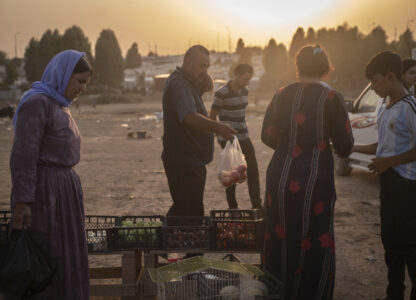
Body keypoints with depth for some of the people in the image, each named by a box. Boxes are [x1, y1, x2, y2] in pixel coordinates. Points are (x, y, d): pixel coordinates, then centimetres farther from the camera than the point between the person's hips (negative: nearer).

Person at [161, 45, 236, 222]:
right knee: (192, 214, -9)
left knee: (181, 209, 21)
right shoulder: (179, 84, -19)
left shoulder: (188, 83, 17)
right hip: (184, 162, -11)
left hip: (189, 160, 11)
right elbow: (190, 117, -36)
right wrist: (217, 127, -47)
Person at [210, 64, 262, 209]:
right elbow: (212, 116, -6)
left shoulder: (244, 91, 9)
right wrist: (221, 133, -7)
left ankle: (257, 205, 14)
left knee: (253, 172, 6)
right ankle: (233, 208, 12)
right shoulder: (222, 93, -13)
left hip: (244, 138, 7)